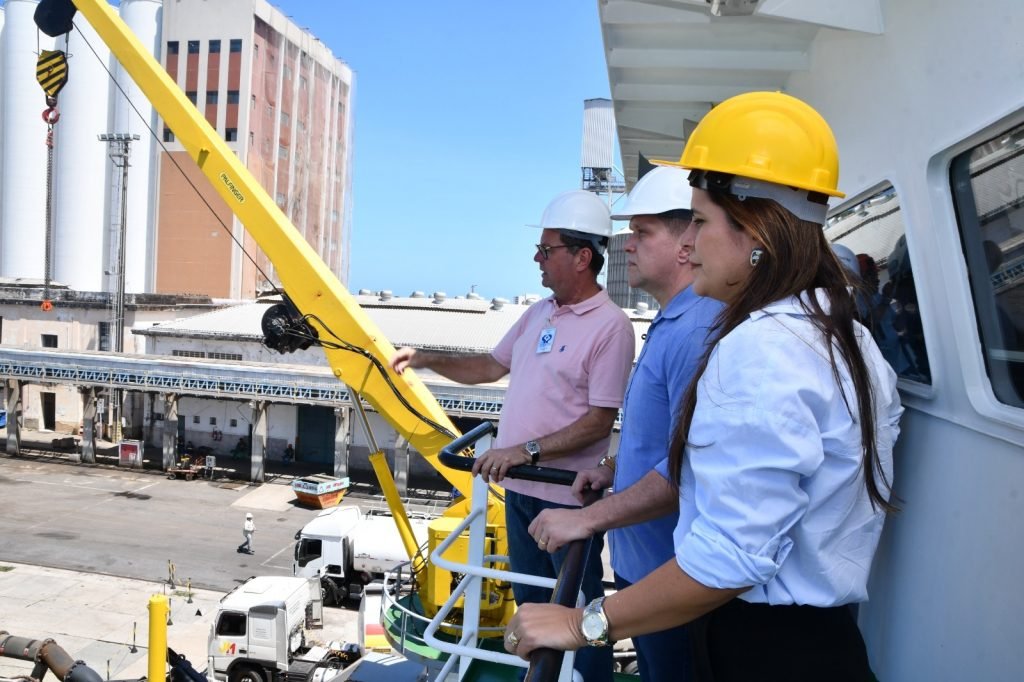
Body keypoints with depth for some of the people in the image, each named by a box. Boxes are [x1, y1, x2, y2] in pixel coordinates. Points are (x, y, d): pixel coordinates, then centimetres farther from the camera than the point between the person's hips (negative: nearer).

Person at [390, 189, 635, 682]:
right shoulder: (539, 312, 8)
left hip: (567, 494, -8)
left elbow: (599, 421, -19)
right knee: (530, 600, 22)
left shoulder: (610, 325, -16)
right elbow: (493, 366, 18)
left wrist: (528, 449, -23)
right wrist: (427, 360, 8)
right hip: (519, 486, 8)